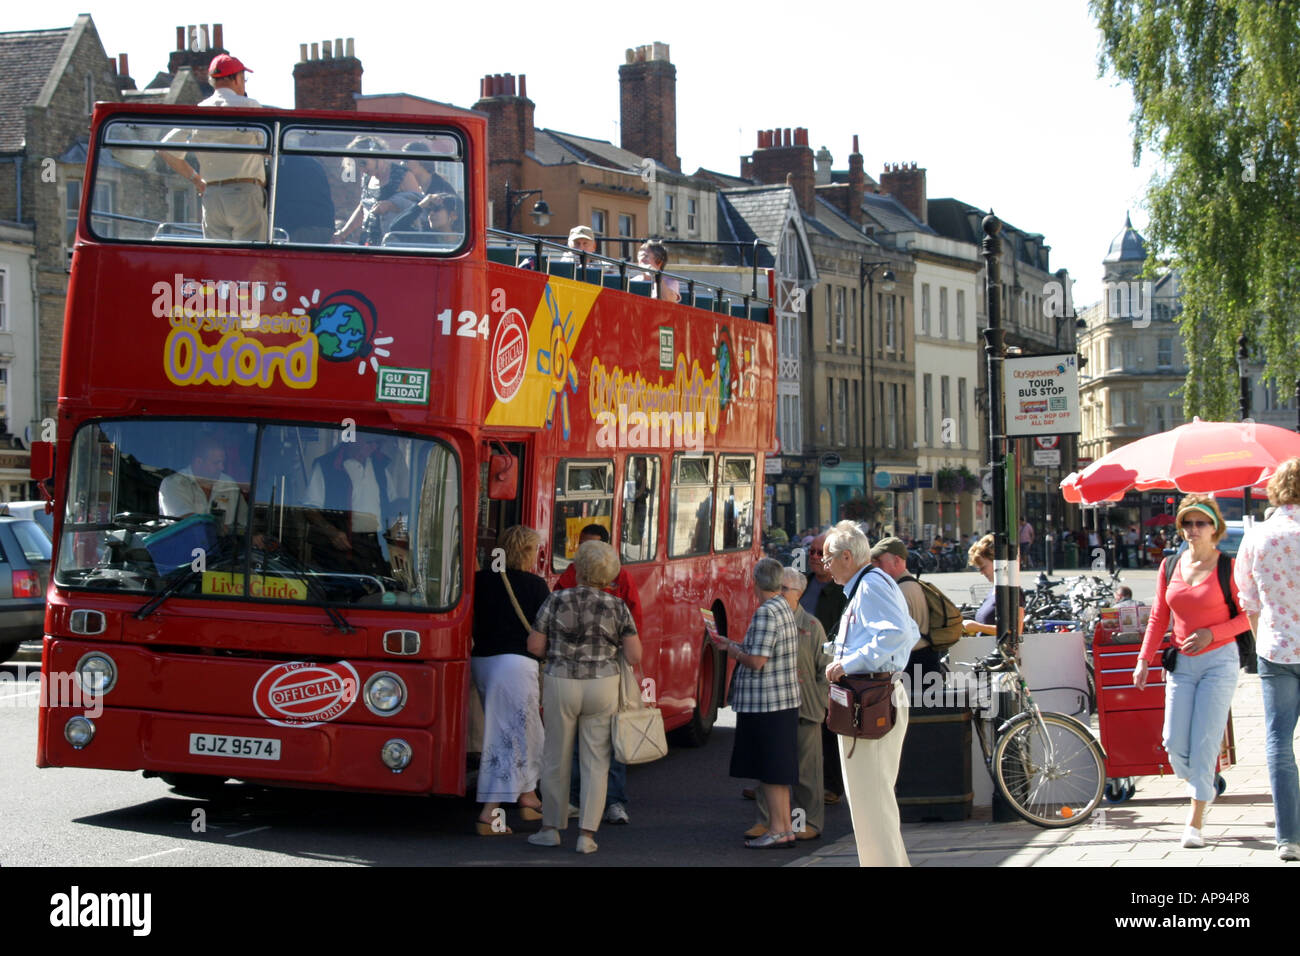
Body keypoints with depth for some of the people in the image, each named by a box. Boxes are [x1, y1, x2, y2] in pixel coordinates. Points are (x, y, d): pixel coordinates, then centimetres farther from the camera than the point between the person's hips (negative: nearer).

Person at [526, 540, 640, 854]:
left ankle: (551, 829, 20)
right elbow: (635, 657, -5)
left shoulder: (557, 601, -5)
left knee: (556, 760, 13)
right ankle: (587, 835, 3)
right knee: (595, 762, 6)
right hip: (603, 688, 0)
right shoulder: (617, 608, -3)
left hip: (560, 686, 0)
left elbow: (535, 646, -2)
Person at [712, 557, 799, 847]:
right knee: (777, 770, 14)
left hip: (765, 704, -10)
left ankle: (777, 830, 0)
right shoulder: (785, 609, 13)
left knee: (770, 770, -4)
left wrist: (733, 651, -4)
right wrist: (734, 646, 20)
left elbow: (756, 661, -22)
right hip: (785, 701, 10)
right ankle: (785, 828, 19)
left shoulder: (766, 612, -17)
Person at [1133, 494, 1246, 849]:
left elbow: (1247, 616, -4)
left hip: (1218, 661, -4)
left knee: (1205, 741, -7)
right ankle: (1202, 789, 29)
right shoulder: (1170, 566, 7)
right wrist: (1144, 659, 4)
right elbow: (1159, 618, 11)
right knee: (1174, 743, -2)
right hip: (1181, 663, 4)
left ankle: (1195, 822, -1)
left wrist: (1211, 634, -16)